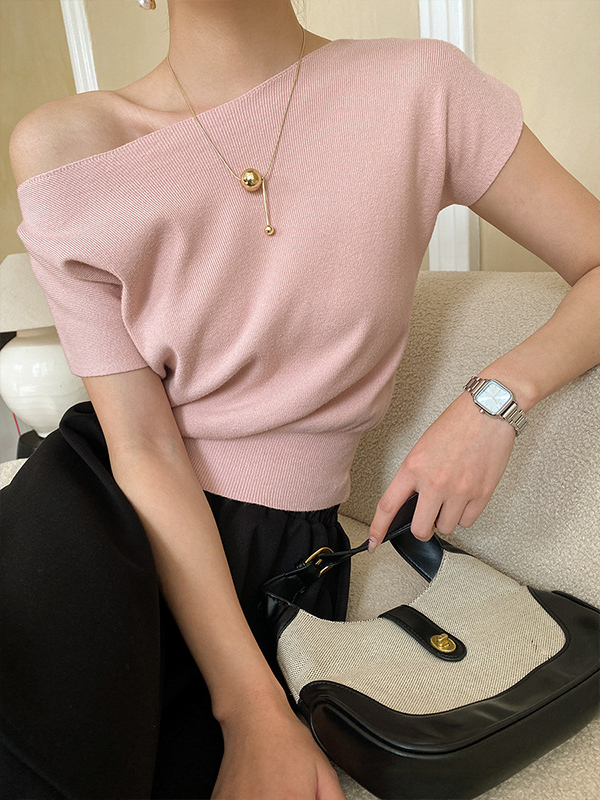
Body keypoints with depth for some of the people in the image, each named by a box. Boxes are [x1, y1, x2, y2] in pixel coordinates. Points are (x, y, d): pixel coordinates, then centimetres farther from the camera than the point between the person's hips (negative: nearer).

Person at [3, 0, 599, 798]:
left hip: (272, 540, 1)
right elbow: (142, 447, -12)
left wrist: (498, 396, -19)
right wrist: (255, 711, -17)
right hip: (102, 495, 1)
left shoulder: (421, 90, -5)